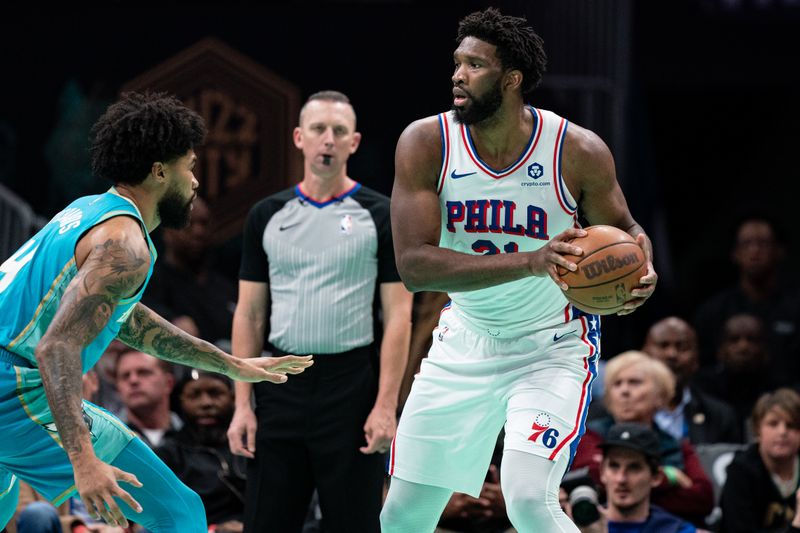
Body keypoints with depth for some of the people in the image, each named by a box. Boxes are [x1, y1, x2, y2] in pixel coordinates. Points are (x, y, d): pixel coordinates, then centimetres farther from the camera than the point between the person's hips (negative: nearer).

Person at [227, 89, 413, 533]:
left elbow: (398, 316, -3)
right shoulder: (267, 216, 9)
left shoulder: (380, 216, 0)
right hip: (281, 387, 3)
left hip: (350, 384, -3)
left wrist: (386, 405, -12)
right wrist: (243, 404, 3)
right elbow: (249, 314, 11)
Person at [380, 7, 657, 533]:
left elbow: (623, 228, 3)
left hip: (553, 348, -3)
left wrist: (640, 269, -23)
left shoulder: (579, 152, -17)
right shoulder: (425, 144, -15)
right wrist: (530, 262, -36)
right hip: (464, 347, 3)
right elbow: (414, 264, -24)